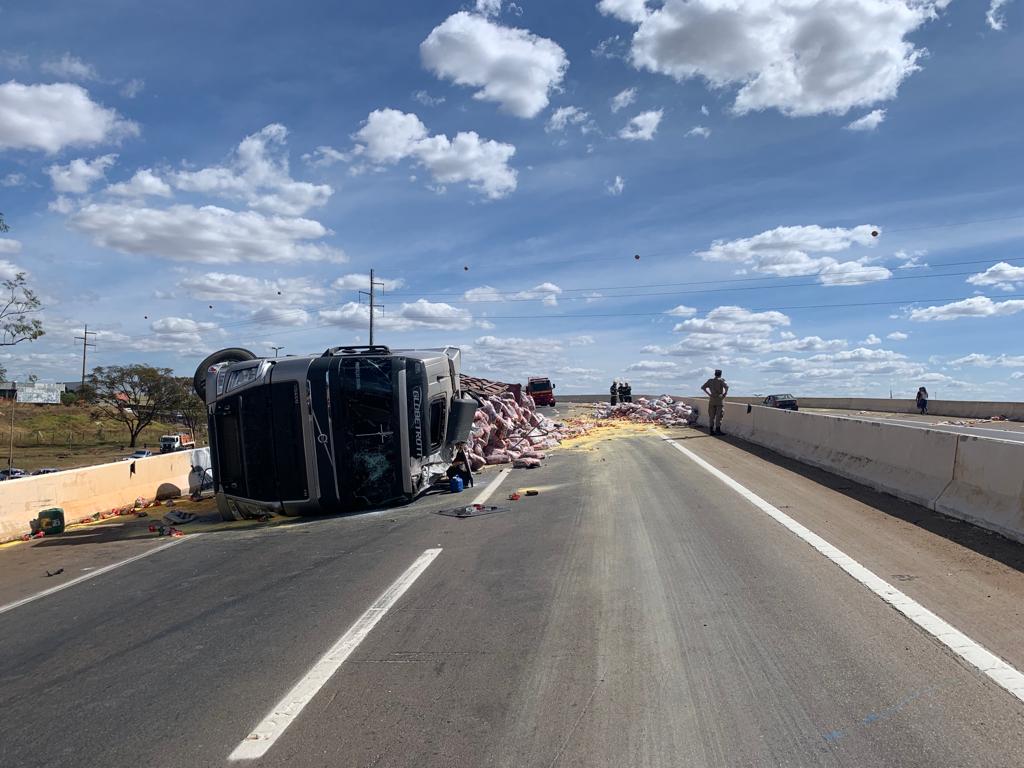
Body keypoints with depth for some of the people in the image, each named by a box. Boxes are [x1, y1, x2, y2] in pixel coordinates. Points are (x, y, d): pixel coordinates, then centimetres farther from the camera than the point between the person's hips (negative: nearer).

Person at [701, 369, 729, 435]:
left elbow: (703, 387, 7)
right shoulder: (721, 380, -5)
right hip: (719, 399, -4)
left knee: (711, 415, 7)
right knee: (719, 415, -2)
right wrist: (725, 393, -7)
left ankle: (711, 430, 7)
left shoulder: (710, 381, 9)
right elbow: (726, 386, -21)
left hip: (712, 399, 5)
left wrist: (709, 394, 7)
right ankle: (718, 430, -4)